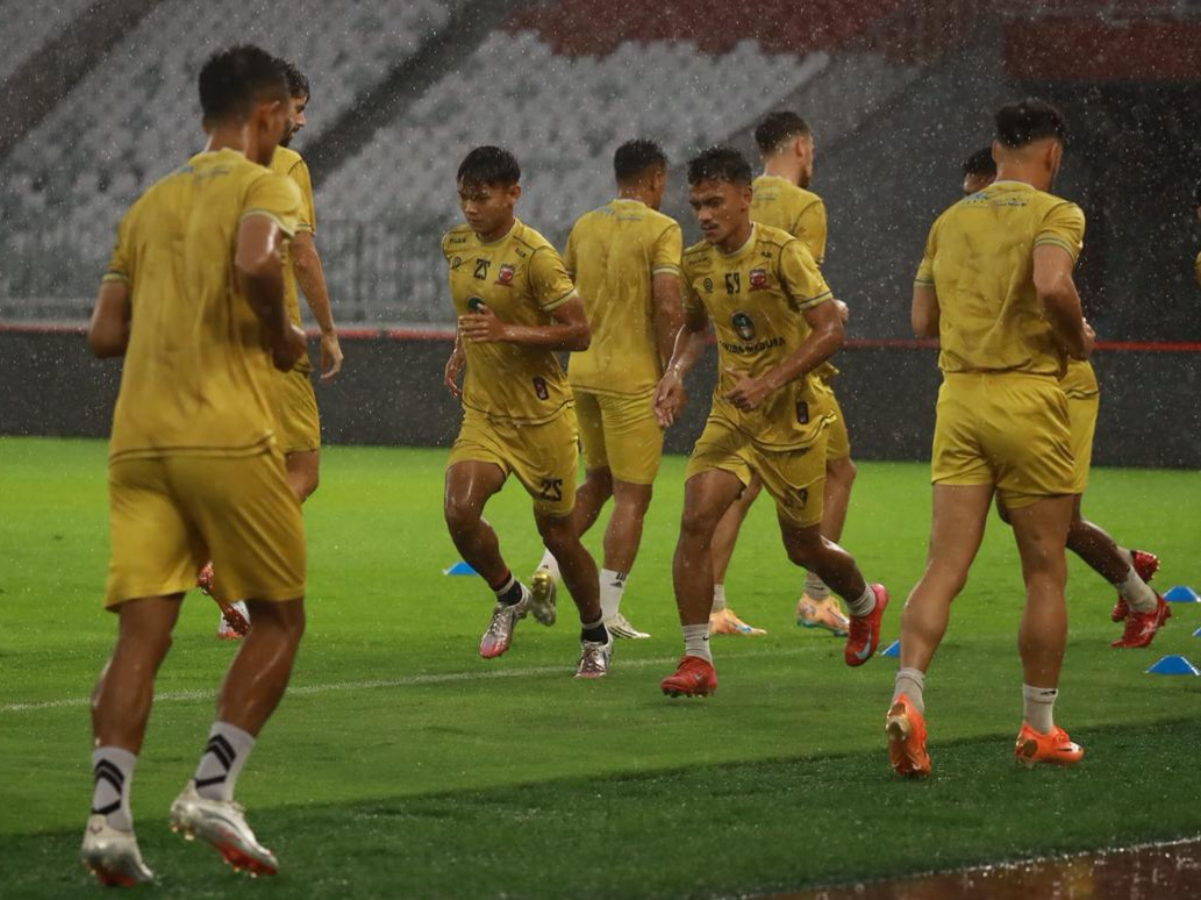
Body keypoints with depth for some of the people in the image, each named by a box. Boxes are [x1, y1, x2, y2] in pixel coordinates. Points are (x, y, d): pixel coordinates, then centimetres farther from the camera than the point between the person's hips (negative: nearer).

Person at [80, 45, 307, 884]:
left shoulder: (151, 203, 19)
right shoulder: (265, 186, 0)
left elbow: (105, 334, 17)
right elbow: (254, 261, -22)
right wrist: (282, 336, -5)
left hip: (137, 439, 6)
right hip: (228, 435, -6)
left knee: (143, 632, 0)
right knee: (280, 620, 9)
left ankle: (109, 812, -13)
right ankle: (212, 789, -3)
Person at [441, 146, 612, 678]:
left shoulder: (534, 255, -17)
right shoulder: (456, 244, 5)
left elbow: (579, 332, -17)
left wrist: (507, 332, -27)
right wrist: (461, 350, 11)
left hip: (542, 415, -5)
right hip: (483, 414, 5)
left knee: (558, 534, 6)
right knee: (460, 511, -18)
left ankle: (595, 637, 30)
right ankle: (509, 598, 10)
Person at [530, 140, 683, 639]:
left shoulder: (584, 226, 8)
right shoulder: (661, 230, -10)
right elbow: (667, 307, -18)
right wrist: (670, 373, -9)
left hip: (582, 370, 6)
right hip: (633, 376, -6)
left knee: (597, 480, 23)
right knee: (632, 495, 1)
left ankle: (548, 569, 8)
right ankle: (608, 613, 0)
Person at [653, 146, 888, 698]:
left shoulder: (783, 253, -17)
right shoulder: (696, 263, 1)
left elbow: (830, 330, -20)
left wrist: (770, 382, -29)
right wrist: (675, 373, 1)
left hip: (792, 418, -4)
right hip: (730, 415, 4)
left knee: (803, 546, 9)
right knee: (696, 518, -18)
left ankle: (865, 602, 44)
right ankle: (696, 659, -13)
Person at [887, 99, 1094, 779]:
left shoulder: (950, 222, 12)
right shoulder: (1055, 213, -6)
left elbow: (924, 320, 14)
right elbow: (1052, 285, -24)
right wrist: (1079, 338, -7)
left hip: (959, 397, 5)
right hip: (1028, 397, -5)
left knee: (945, 567, -1)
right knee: (1045, 572, 7)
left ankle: (908, 696, -21)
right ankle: (1041, 728, 14)